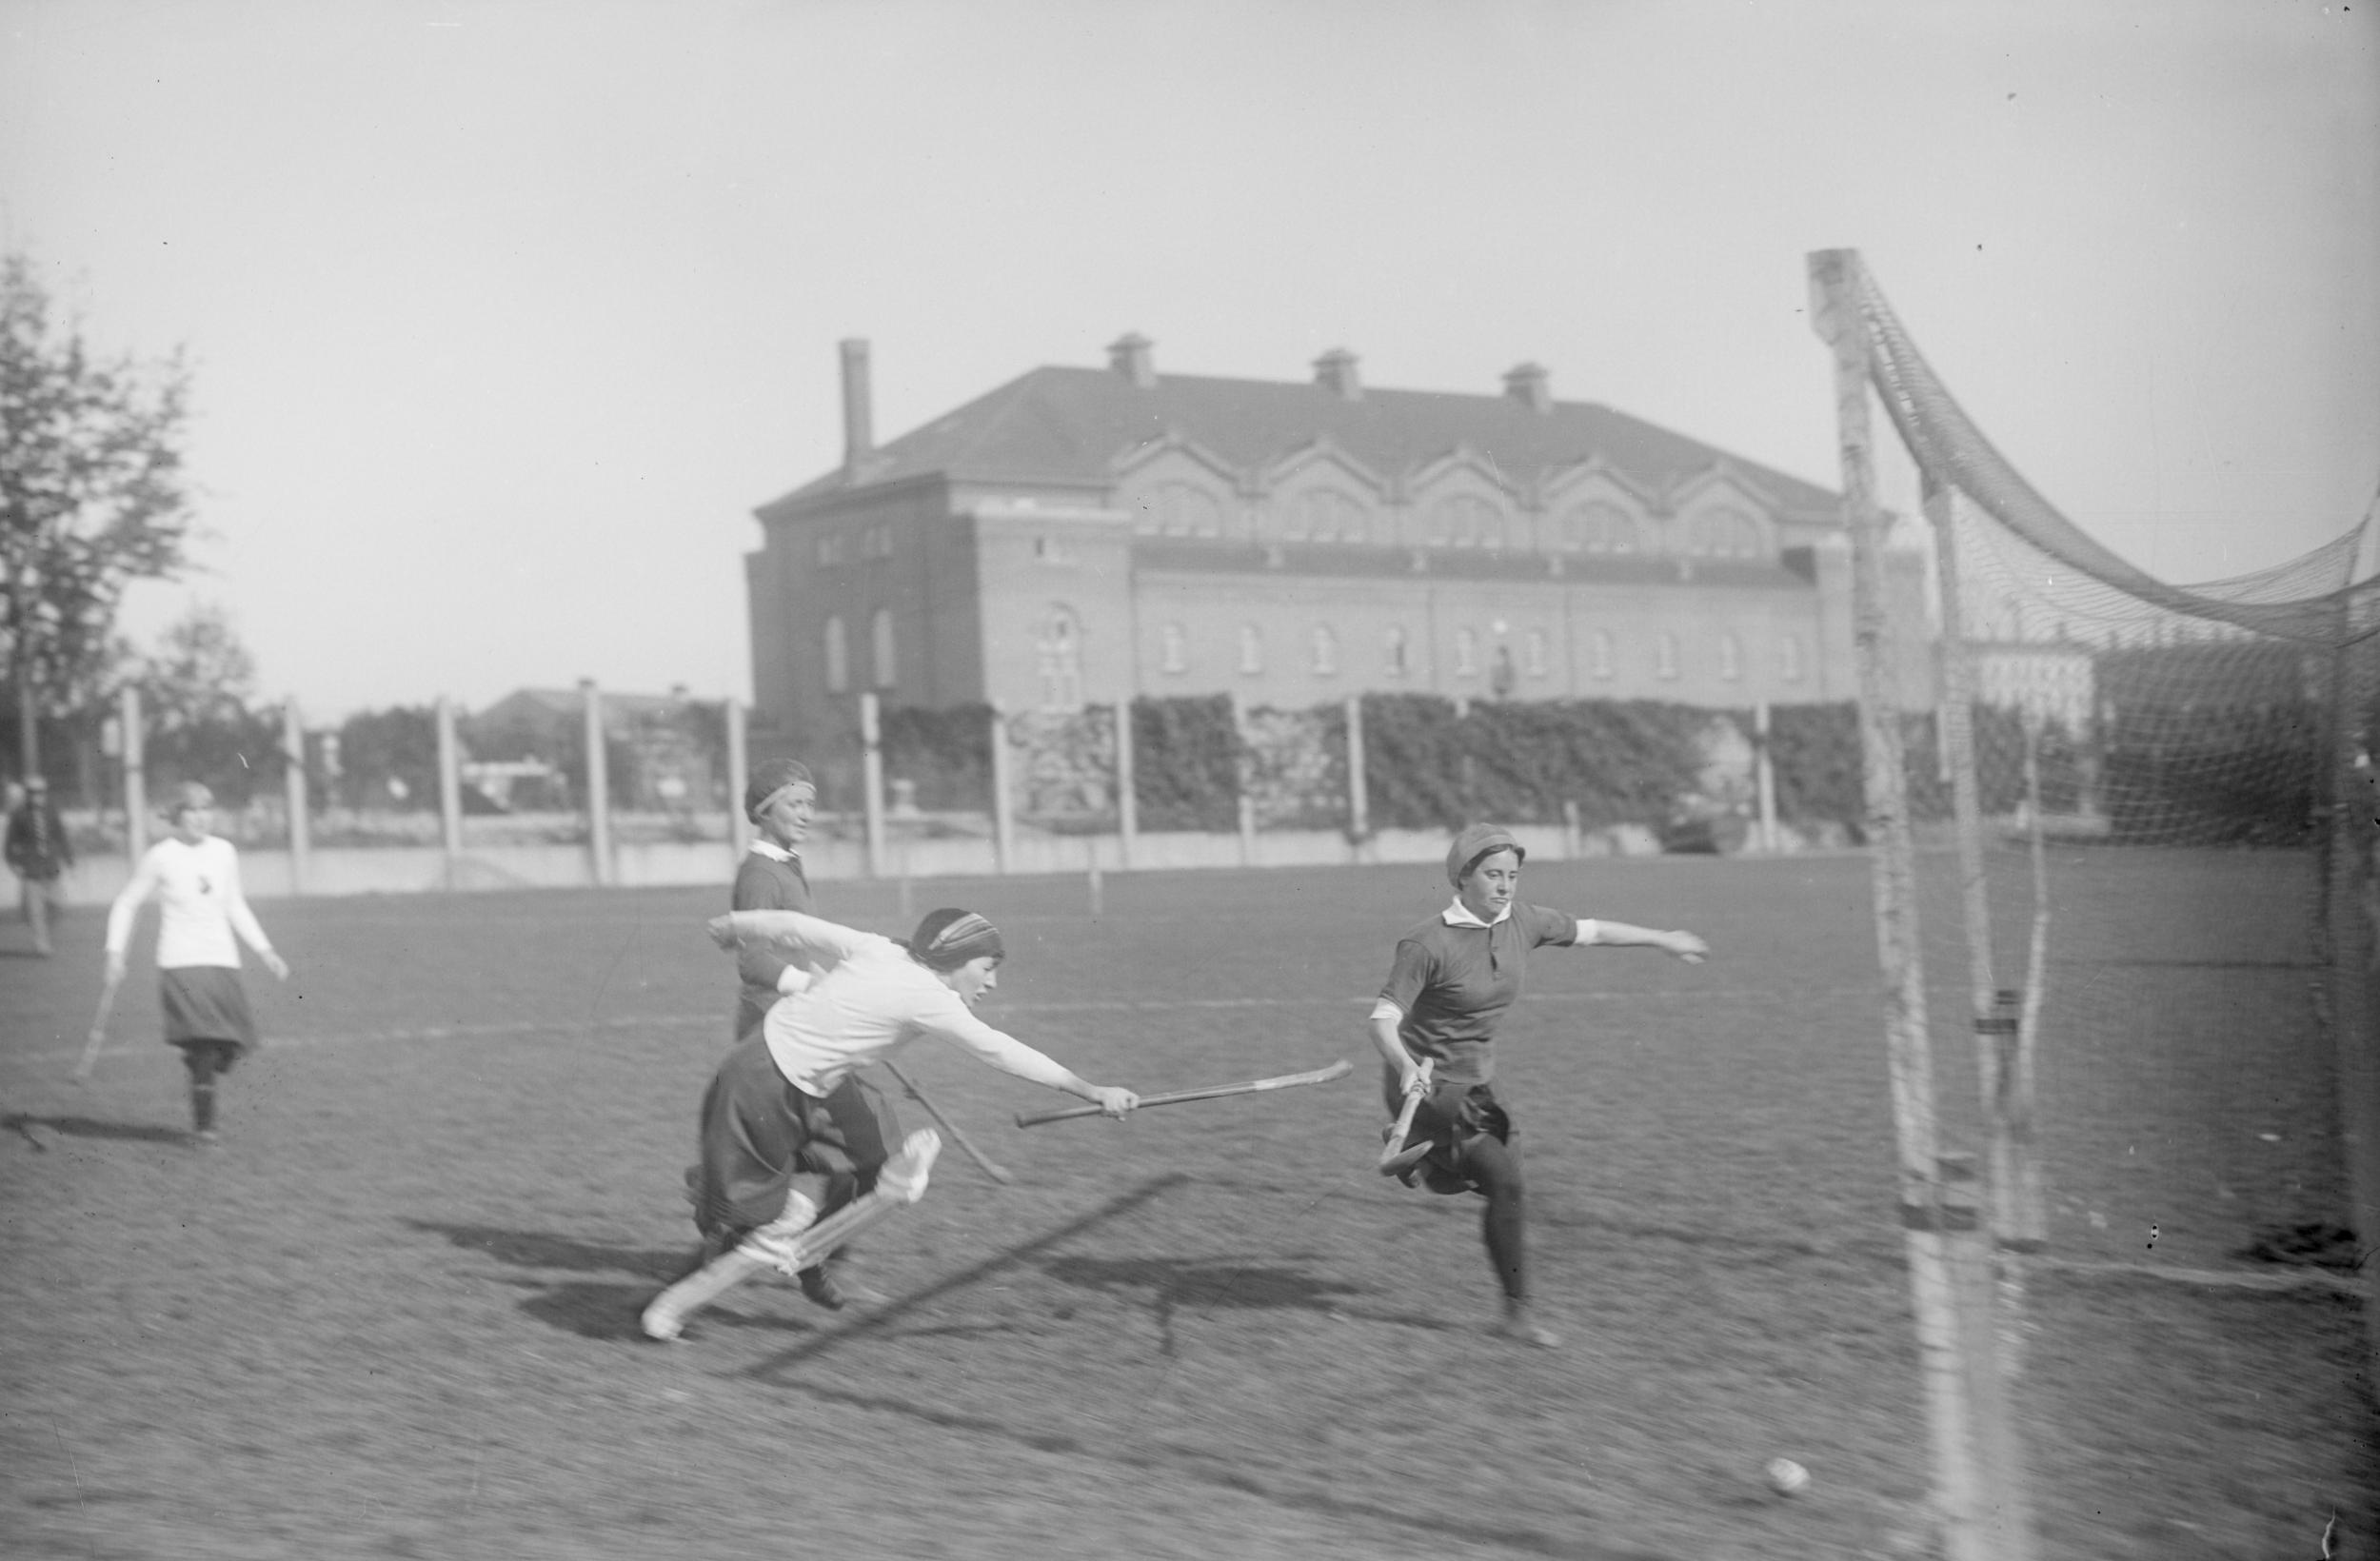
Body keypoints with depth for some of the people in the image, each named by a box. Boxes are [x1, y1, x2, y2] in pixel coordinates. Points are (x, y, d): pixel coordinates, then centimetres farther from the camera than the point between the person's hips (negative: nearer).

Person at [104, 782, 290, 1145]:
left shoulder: (224, 852, 9)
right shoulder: (160, 857, -2)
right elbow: (127, 904, 7)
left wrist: (265, 951, 16)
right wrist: (116, 952, -3)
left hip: (223, 962, 5)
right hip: (181, 964, -5)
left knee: (235, 1043, -6)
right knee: (206, 1038, -19)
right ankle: (204, 1123, -10)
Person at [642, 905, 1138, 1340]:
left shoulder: (874, 949, 1)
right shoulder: (925, 996, -19)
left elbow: (791, 926, 8)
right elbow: (1001, 1052, -21)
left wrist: (734, 925, 26)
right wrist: (1091, 1092, -19)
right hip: (761, 1088, -9)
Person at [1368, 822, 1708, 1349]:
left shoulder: (1522, 922, -3)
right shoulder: (1428, 943, -22)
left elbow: (1590, 932, 12)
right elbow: (1383, 1019, -24)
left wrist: (1664, 940, 21)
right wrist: (1405, 1066, -44)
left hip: (1477, 1082, 7)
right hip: (1426, 1083, -7)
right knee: (1503, 1178, -20)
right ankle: (1516, 1312, -8)